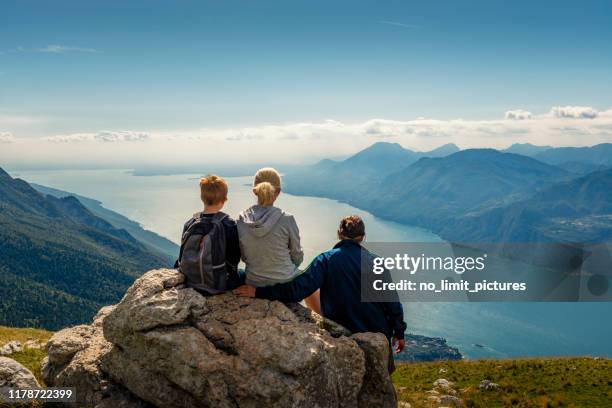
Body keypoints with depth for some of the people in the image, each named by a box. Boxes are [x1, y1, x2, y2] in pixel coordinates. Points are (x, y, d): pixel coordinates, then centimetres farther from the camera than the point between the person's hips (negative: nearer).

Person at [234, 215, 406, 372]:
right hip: (378, 333, 1)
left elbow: (299, 288, -24)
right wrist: (399, 333, 8)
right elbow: (392, 302, -5)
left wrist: (259, 292, -24)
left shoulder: (326, 260, -13)